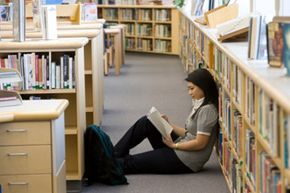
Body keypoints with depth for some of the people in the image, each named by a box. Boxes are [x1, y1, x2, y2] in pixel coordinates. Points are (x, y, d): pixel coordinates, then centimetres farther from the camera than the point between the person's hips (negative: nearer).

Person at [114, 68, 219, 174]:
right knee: (146, 122, 0)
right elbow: (188, 133, 11)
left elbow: (200, 143, -21)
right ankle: (116, 153, 4)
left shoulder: (207, 110, -18)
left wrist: (174, 145, -14)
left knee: (131, 162, -7)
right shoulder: (199, 105, 11)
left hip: (186, 161, -9)